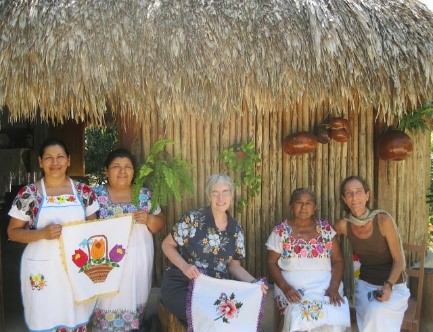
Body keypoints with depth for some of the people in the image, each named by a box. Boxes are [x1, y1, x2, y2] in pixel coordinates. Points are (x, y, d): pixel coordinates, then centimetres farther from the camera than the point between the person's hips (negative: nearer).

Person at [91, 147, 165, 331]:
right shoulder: (96, 194, -1)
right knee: (108, 305, 1)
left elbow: (160, 223, 8)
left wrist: (148, 218, -11)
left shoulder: (145, 194, 5)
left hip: (139, 261, 2)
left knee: (134, 304, 10)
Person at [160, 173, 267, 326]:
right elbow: (167, 245, -2)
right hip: (181, 285, -4)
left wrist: (254, 282, -4)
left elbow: (234, 265, 12)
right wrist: (184, 266, -19)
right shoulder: (193, 218, -9)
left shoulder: (236, 230, 5)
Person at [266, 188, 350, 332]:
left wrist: (334, 287, -10)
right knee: (299, 315, -31)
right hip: (292, 288, -1)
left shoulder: (326, 228, 8)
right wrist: (285, 287, -14)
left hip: (325, 286, 2)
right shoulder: (280, 231, 3)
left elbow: (338, 261, 7)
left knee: (334, 316, -27)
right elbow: (271, 263, 3)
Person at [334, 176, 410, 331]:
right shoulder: (343, 225, -8)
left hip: (393, 285, -2)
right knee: (371, 315, -26)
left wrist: (388, 286, -25)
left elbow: (399, 261, -10)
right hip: (365, 285, 2)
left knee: (377, 312, -31)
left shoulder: (383, 220, -17)